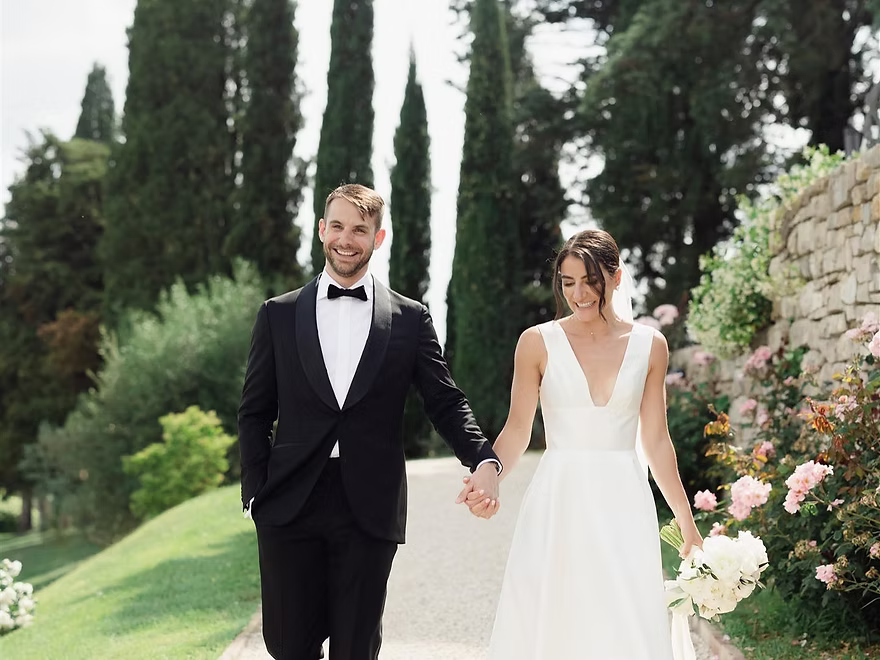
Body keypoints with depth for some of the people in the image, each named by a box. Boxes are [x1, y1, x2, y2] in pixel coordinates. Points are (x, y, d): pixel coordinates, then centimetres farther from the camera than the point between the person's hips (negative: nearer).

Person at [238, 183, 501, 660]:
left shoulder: (410, 319, 6)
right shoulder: (279, 315, 8)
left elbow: (445, 402, 2)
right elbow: (254, 412, 8)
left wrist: (484, 459, -16)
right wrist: (255, 493, -2)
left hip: (369, 511, 0)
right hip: (289, 508, 1)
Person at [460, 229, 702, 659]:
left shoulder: (649, 345, 5)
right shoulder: (538, 343, 0)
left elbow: (656, 441, 10)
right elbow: (517, 431, 1)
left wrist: (687, 522, 10)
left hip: (623, 509, 1)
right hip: (558, 506, -1)